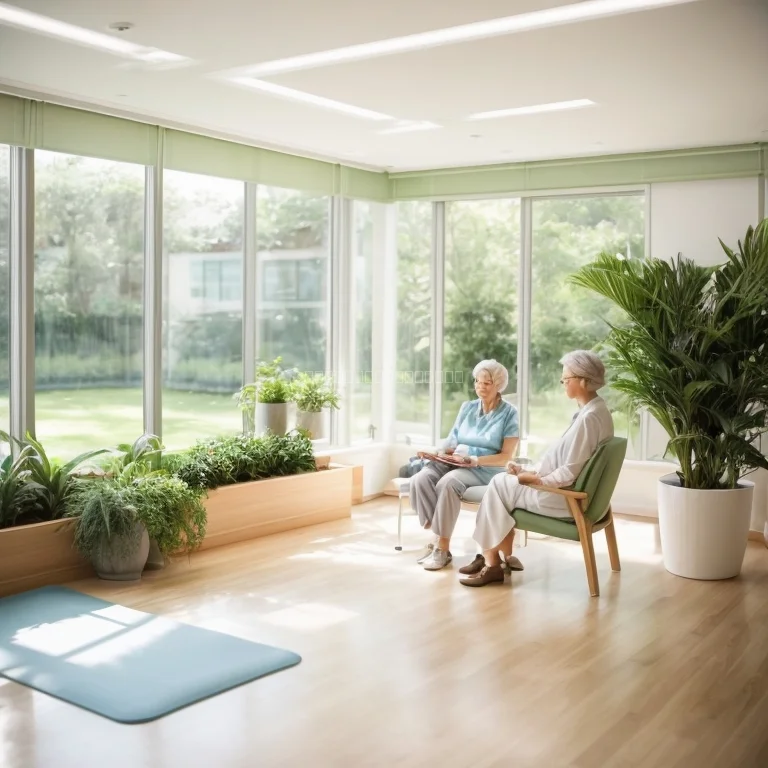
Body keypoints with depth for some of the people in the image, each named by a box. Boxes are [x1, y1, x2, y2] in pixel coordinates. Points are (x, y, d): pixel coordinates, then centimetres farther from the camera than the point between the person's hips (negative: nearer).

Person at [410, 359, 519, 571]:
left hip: (485, 469, -5)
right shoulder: (467, 407, 16)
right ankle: (436, 538, -21)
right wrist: (435, 452, -6)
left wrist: (476, 460, -19)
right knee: (420, 479, -26)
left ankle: (442, 547, -26)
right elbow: (453, 443, 15)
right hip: (454, 462, 5)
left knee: (448, 483, -36)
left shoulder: (509, 413, 0)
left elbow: (506, 456, -6)